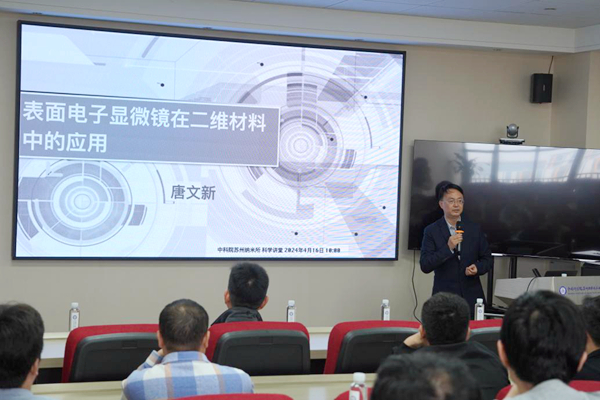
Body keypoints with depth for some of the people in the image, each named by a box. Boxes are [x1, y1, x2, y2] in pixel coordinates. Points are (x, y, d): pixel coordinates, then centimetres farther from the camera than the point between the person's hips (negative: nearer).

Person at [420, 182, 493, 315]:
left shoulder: (475, 229, 7)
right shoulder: (431, 231, -1)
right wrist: (448, 248, -18)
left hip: (472, 299, 2)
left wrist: (477, 268, -9)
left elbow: (488, 259, 13)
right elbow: (425, 266, -8)